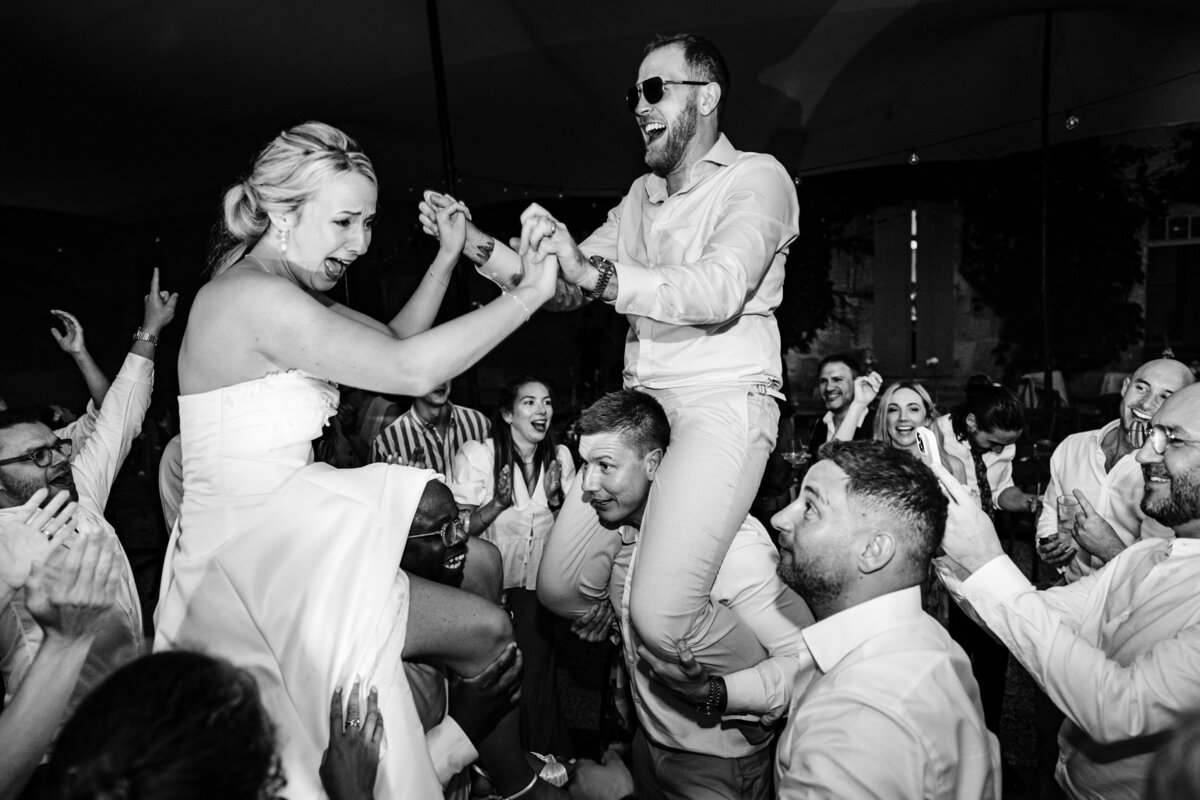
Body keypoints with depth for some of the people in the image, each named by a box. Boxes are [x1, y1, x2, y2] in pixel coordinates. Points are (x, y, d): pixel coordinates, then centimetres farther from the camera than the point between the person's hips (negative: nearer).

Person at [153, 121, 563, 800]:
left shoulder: (289, 295, 12)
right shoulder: (253, 294, -19)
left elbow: (392, 341, 18)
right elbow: (410, 371, -27)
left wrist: (449, 254, 10)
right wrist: (531, 292, -19)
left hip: (281, 543, 10)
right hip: (251, 561, -10)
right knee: (487, 630, -8)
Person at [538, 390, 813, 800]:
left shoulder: (732, 543, -30)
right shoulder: (623, 527, -7)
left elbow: (808, 659, -29)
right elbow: (559, 595, -8)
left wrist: (714, 694, -42)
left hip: (717, 767, -6)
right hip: (647, 742, 7)